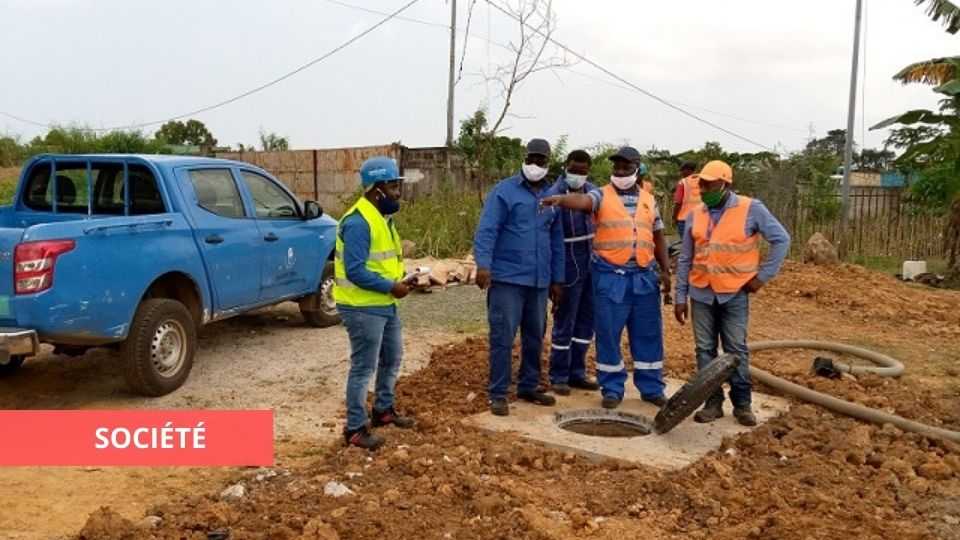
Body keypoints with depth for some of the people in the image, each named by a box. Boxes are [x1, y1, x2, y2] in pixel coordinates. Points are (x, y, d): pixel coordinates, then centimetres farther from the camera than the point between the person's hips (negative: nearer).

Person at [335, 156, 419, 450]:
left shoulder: (382, 217, 10)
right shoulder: (358, 222, -21)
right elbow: (355, 272, -25)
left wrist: (400, 281, 2)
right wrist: (391, 287, -20)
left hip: (385, 305, 10)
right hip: (363, 308, -10)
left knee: (392, 358, 21)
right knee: (364, 368, -1)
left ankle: (383, 410, 38)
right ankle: (355, 429, 11)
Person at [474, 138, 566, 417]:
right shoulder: (504, 191, -3)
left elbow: (556, 241, 19)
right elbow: (486, 230, -12)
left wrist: (557, 279, 16)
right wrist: (483, 264, -25)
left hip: (539, 281, 6)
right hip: (507, 278, -6)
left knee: (535, 336, 13)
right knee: (502, 337, -4)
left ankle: (529, 386, 27)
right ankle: (498, 394, 4)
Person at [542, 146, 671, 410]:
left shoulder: (648, 200, 12)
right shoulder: (602, 196, -1)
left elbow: (658, 237, 17)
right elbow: (582, 201, -23)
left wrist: (665, 270, 12)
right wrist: (562, 199, -45)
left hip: (645, 275, 4)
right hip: (610, 276, -3)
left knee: (648, 334, 10)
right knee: (608, 334, 2)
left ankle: (651, 387, 23)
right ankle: (612, 389, 16)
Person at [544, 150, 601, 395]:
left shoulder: (592, 190, 6)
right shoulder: (553, 195, -13)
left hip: (591, 266, 6)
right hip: (569, 267, -6)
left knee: (586, 320, 13)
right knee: (564, 323, 2)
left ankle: (577, 373, 25)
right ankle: (558, 377, 14)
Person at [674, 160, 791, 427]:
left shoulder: (751, 209, -7)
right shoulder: (695, 215, 4)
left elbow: (781, 240, -3)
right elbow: (685, 259, 7)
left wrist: (763, 275, -7)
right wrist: (680, 297, 5)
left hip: (735, 294, -3)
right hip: (701, 294, 3)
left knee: (736, 349, 3)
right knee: (705, 349, 6)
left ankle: (742, 403, 15)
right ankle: (713, 401, 16)